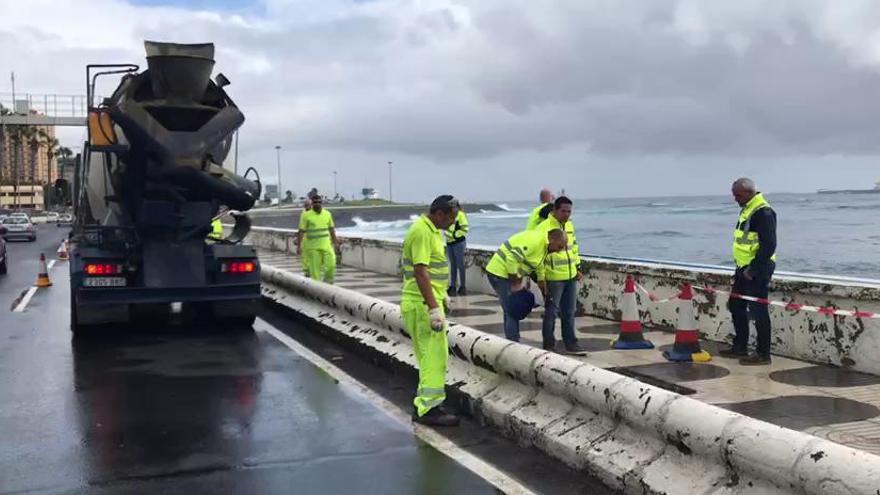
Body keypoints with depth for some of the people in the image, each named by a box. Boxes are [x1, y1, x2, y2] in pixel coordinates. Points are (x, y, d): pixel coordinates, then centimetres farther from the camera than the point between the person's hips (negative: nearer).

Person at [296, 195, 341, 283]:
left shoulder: (327, 214, 5)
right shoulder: (306, 215, -5)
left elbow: (331, 229, 12)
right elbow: (301, 231, -5)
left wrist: (335, 243, 11)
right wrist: (298, 246, -10)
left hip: (326, 245, 3)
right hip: (312, 246, -2)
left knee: (331, 264, -8)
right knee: (314, 268, -1)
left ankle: (327, 281, 15)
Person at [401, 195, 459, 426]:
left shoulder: (432, 230, 14)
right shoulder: (421, 232, -18)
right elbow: (420, 272, -25)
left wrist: (441, 294, 31)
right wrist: (434, 308, -28)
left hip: (429, 301, 10)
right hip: (423, 304, -10)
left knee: (431, 356, 15)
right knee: (434, 356, -7)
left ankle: (424, 405, 23)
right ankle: (429, 409, -1)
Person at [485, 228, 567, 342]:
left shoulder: (544, 244, 10)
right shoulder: (535, 240, -23)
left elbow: (539, 265, 22)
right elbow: (512, 259, -28)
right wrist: (516, 284, -19)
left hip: (507, 273, 11)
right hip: (499, 273, -11)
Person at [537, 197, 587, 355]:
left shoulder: (570, 225, 11)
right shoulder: (544, 227, -14)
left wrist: (578, 267, 19)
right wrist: (541, 277, -16)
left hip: (571, 277, 7)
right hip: (553, 278, -7)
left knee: (569, 312, 12)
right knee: (551, 313, 3)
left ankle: (570, 344, 20)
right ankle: (549, 346, 14)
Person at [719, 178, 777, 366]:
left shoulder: (763, 212, -17)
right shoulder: (747, 209, 14)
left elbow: (769, 245, -23)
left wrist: (753, 269, -20)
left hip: (757, 270, -10)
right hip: (744, 268, 10)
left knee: (758, 312, -4)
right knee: (736, 307, 16)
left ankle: (763, 354, 4)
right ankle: (740, 347, 27)